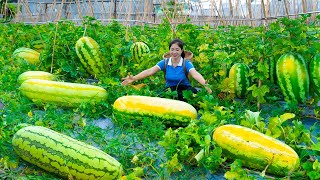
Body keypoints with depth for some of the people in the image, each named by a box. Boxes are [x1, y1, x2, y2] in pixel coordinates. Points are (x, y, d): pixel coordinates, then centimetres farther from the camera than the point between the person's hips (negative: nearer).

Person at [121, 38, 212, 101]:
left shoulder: (186, 63, -8)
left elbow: (195, 74, -26)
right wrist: (134, 78, -30)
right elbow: (150, 71, -14)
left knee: (194, 92, -35)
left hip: (184, 90, -1)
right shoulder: (164, 63, -2)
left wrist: (205, 84, -49)